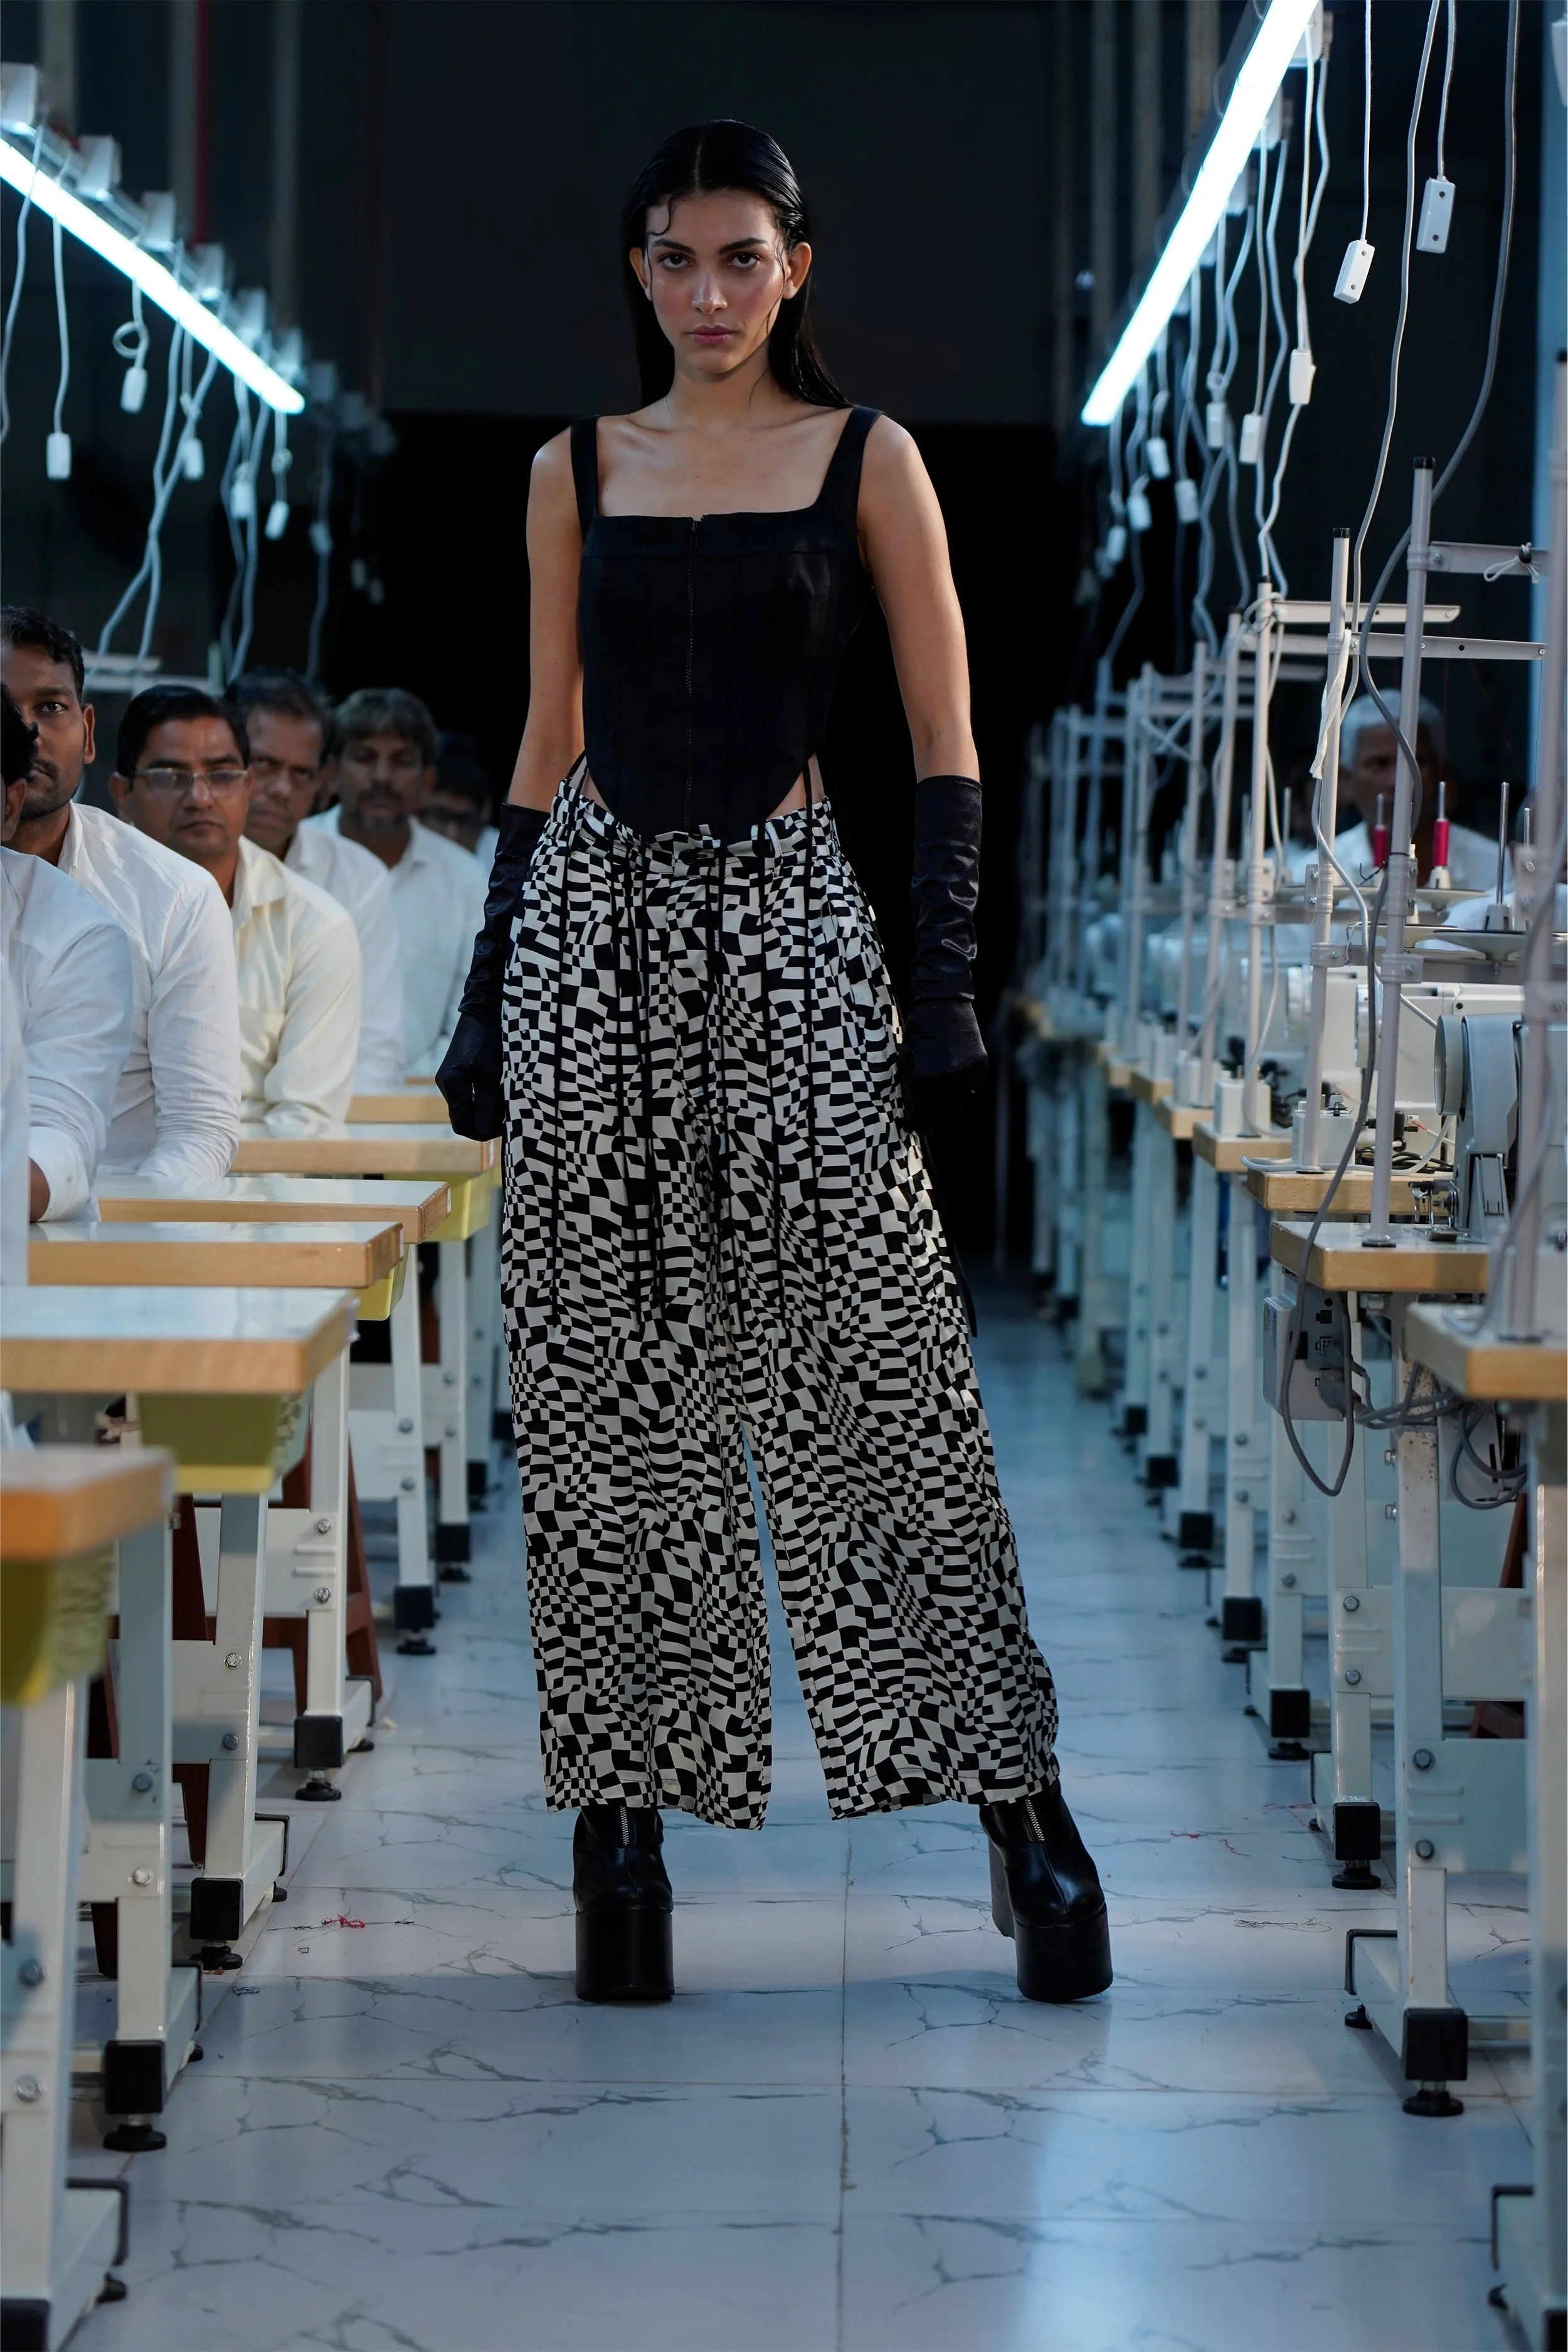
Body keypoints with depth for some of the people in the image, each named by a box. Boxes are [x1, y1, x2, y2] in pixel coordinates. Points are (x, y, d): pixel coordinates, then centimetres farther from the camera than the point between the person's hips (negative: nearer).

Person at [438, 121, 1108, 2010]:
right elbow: (547, 749, 15)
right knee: (603, 1390, 2)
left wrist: (944, 992, -8)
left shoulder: (862, 459, 3)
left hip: (785, 922, -3)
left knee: (880, 1373, -7)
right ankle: (621, 1821, 8)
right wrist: (485, 1001, 11)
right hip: (592, 927, 3)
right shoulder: (577, 474, 11)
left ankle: (1017, 1801, -1)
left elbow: (945, 745, 2)